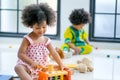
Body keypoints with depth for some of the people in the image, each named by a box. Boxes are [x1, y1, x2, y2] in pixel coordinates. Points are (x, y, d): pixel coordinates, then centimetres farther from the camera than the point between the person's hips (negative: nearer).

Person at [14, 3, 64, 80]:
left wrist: (61, 65, -3)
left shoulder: (46, 40, 4)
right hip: (27, 65, -7)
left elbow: (54, 53, 6)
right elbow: (20, 54, -16)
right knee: (18, 68, -37)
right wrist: (32, 63, -28)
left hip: (42, 68, 7)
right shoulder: (27, 39, -11)